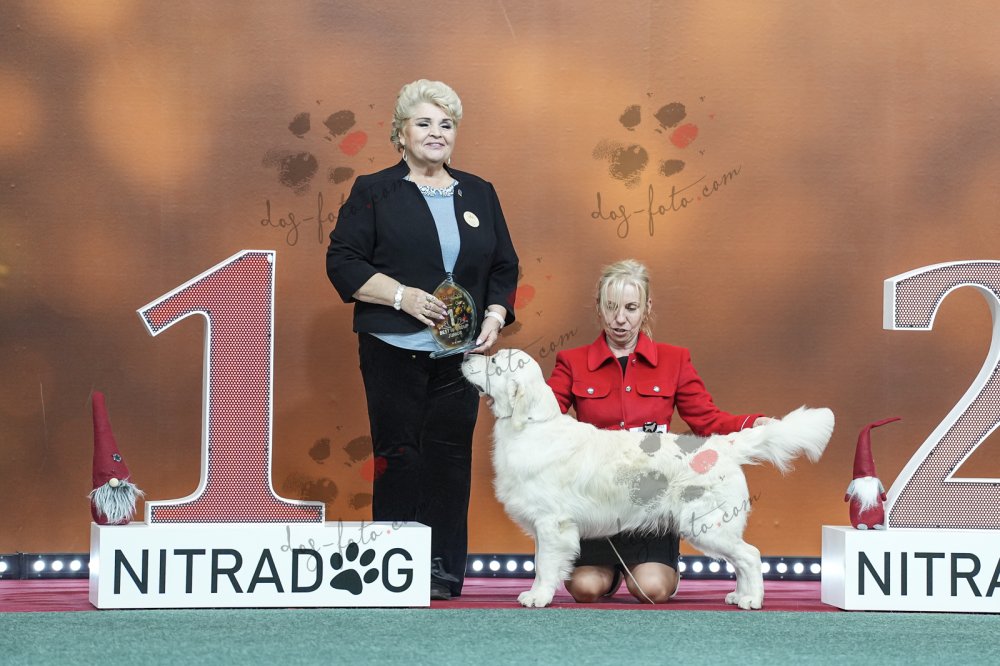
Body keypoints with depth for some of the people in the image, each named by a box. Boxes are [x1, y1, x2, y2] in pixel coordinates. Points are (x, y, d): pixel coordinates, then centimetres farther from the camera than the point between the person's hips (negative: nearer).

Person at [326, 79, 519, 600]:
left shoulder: (478, 194, 14)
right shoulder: (374, 193, 3)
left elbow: (505, 268, 16)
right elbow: (342, 263, -4)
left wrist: (495, 315, -1)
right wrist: (403, 295, -15)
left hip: (459, 354, 3)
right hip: (394, 353, -3)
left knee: (450, 457, 2)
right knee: (399, 458, -2)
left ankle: (444, 575, 9)